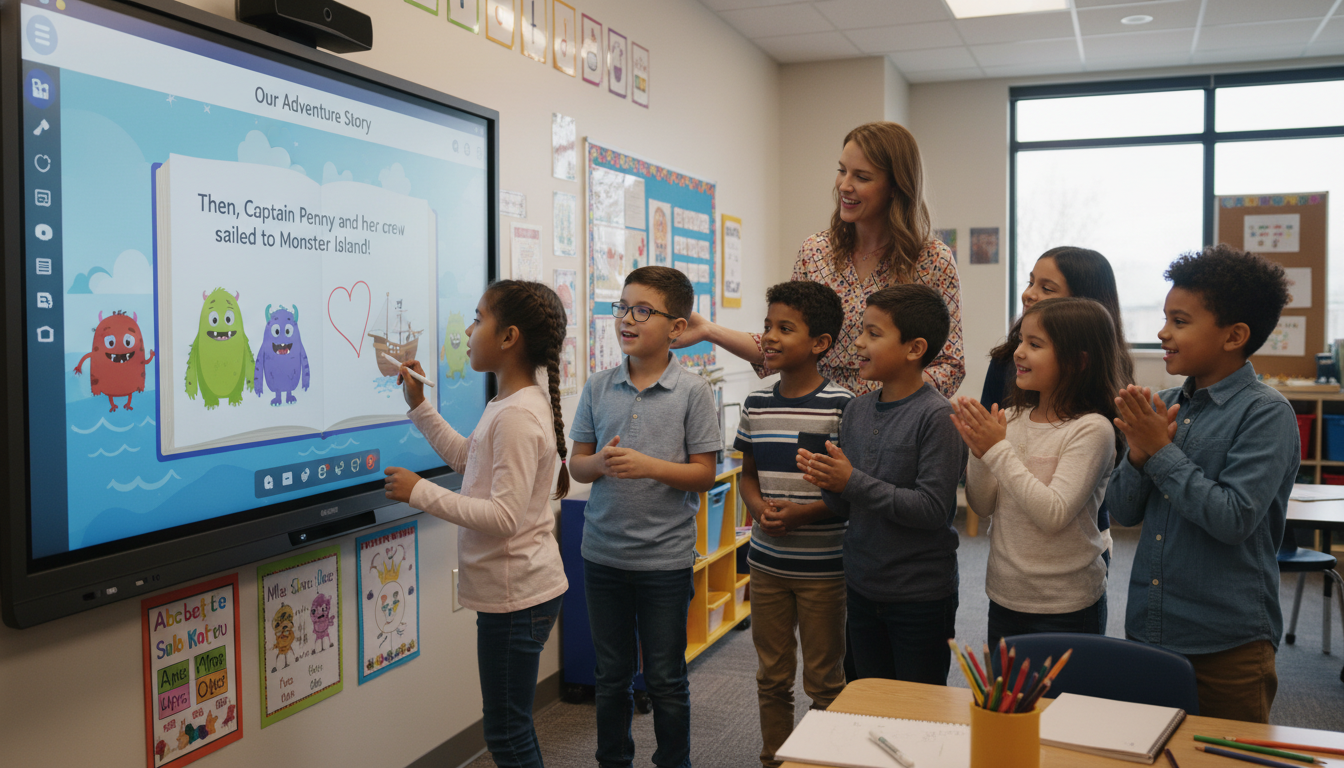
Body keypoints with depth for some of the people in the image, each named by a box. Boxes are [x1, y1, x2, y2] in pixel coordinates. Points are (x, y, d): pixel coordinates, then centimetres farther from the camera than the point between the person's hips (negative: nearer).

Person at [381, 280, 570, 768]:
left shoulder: (518, 416, -22)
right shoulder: (511, 405, 10)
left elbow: (505, 516, -27)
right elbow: (466, 457, 24)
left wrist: (420, 493, -21)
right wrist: (419, 405, 18)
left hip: (516, 597, -10)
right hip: (512, 588, 10)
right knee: (511, 727, 21)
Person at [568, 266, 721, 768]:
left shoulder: (692, 391, -8)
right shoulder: (599, 387, 2)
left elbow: (704, 474, -8)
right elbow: (577, 464, 6)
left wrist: (647, 466, -21)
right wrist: (600, 463, -16)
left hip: (665, 558, -3)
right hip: (603, 553, 3)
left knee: (665, 679, 10)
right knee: (612, 674, 17)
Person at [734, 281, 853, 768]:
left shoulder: (840, 406, -12)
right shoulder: (756, 405, 4)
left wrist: (804, 512, -21)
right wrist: (757, 506, -7)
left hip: (822, 567, -5)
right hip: (766, 561, 5)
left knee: (825, 682, 9)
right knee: (772, 677, 16)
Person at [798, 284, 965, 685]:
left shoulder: (937, 416, -16)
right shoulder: (857, 409, 4)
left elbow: (933, 509, -23)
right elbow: (846, 507, 9)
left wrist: (853, 482, -24)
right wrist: (828, 483, -14)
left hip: (922, 595, -6)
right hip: (863, 588, 6)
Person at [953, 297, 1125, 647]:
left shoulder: (1092, 429, -16)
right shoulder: (1011, 419, 0)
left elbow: (1053, 514, -24)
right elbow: (982, 506, 3)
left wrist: (998, 450, -22)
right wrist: (980, 452, -14)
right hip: (1004, 597, 6)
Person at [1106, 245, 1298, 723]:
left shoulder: (1266, 414, -12)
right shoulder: (1163, 406, 5)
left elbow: (1234, 518, -22)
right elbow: (1122, 512, 6)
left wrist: (1162, 451, -18)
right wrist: (1138, 455, -13)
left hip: (1227, 646, -6)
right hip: (1149, 629, 6)